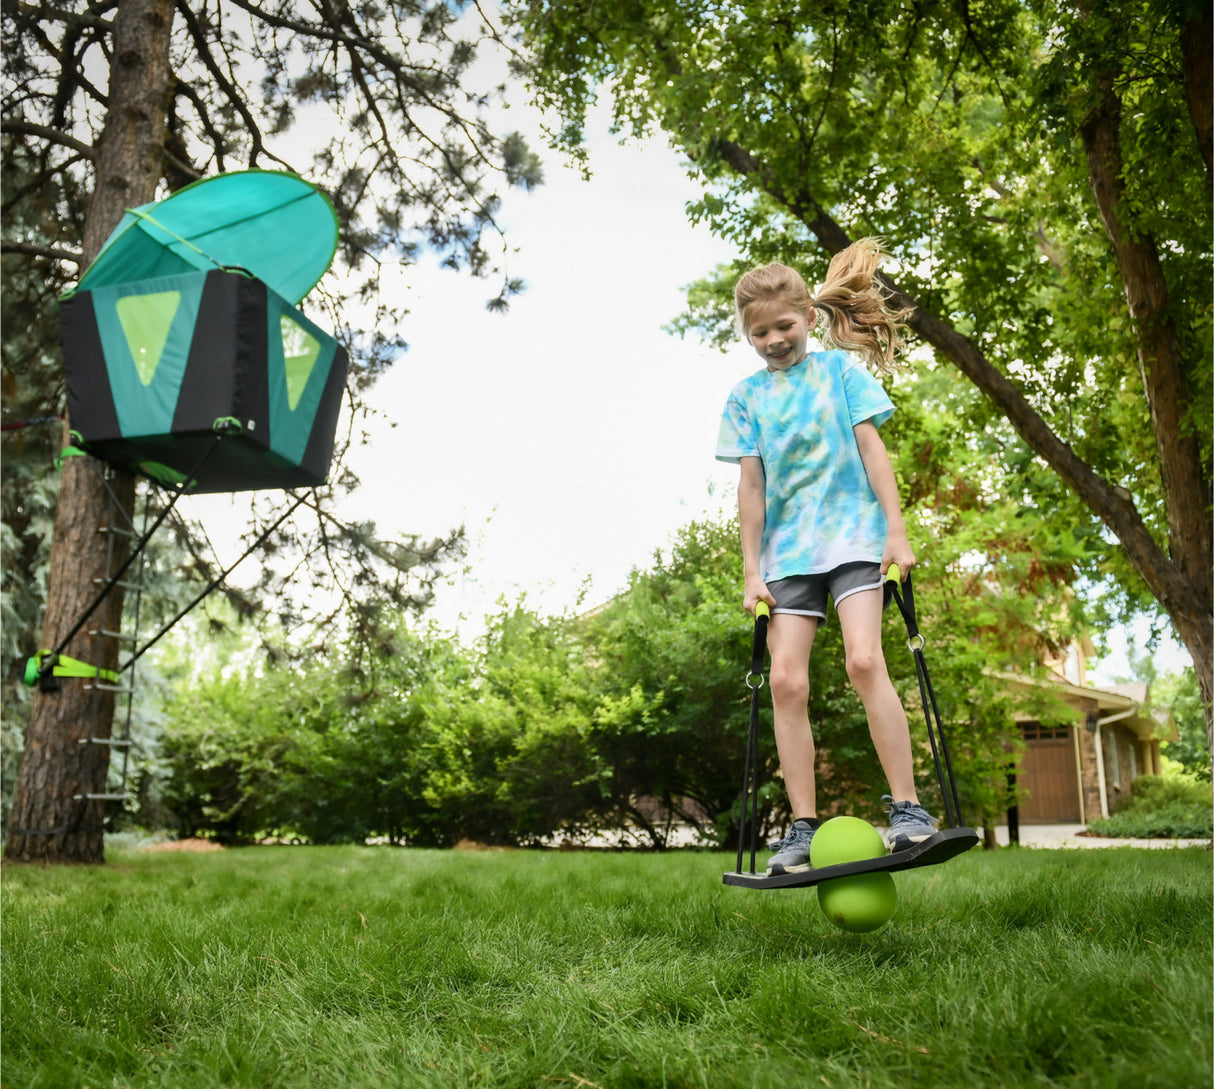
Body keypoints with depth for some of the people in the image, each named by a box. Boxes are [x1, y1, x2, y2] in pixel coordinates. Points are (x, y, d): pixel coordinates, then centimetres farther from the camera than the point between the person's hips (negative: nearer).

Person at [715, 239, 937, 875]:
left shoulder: (840, 367, 6)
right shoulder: (746, 395, 10)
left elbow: (871, 447, 2)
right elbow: (751, 485, 8)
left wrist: (897, 532, -5)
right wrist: (752, 570, 4)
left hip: (853, 536, -3)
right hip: (787, 553, 3)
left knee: (863, 659, -20)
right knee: (786, 680, -6)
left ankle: (908, 807, -10)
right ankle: (802, 829, 0)